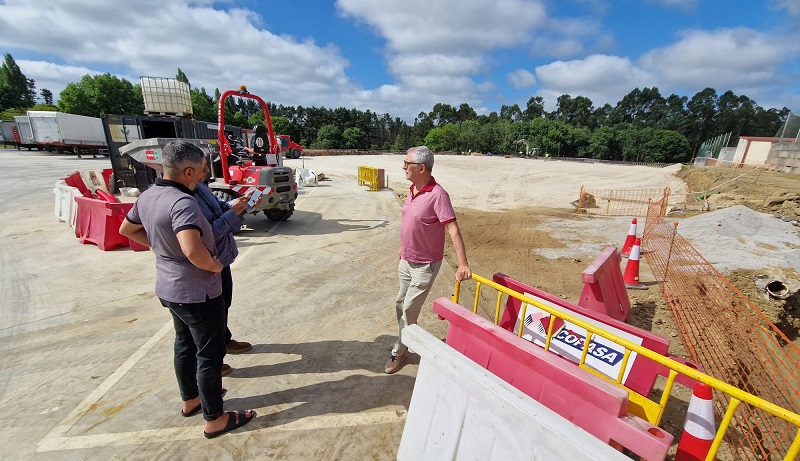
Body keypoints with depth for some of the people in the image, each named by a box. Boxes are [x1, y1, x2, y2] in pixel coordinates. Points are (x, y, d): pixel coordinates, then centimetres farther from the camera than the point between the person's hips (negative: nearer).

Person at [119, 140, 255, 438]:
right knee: (210, 355, 7)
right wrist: (214, 266, -24)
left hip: (169, 288, 9)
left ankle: (190, 400, 46)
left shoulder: (148, 196, 1)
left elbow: (127, 229, 18)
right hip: (197, 293, -9)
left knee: (185, 344, 26)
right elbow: (192, 250, -43)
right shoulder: (183, 203, -29)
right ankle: (214, 420, 24)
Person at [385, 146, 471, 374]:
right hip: (406, 261, 8)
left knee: (409, 308, 3)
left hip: (425, 265, -8)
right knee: (400, 304, 20)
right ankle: (405, 339, 43)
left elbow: (453, 230, -27)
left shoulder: (437, 195, -23)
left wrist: (463, 264, -32)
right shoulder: (413, 189, 3)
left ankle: (399, 352, 23)